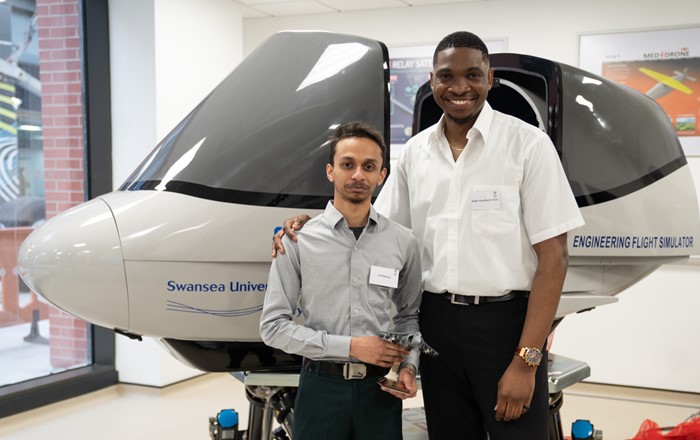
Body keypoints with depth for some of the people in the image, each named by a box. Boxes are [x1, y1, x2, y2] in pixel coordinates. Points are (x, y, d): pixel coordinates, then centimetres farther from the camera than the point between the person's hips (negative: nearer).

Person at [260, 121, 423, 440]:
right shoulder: (298, 240, -5)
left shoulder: (403, 242, 1)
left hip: (381, 388, 2)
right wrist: (349, 346, -12)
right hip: (321, 387, -2)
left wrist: (408, 366, -5)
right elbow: (273, 326, -6)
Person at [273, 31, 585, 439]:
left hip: (506, 321, -4)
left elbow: (553, 258, -10)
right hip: (437, 323, 5)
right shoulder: (415, 151, 7)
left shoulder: (527, 144, -7)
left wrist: (526, 360, -15)